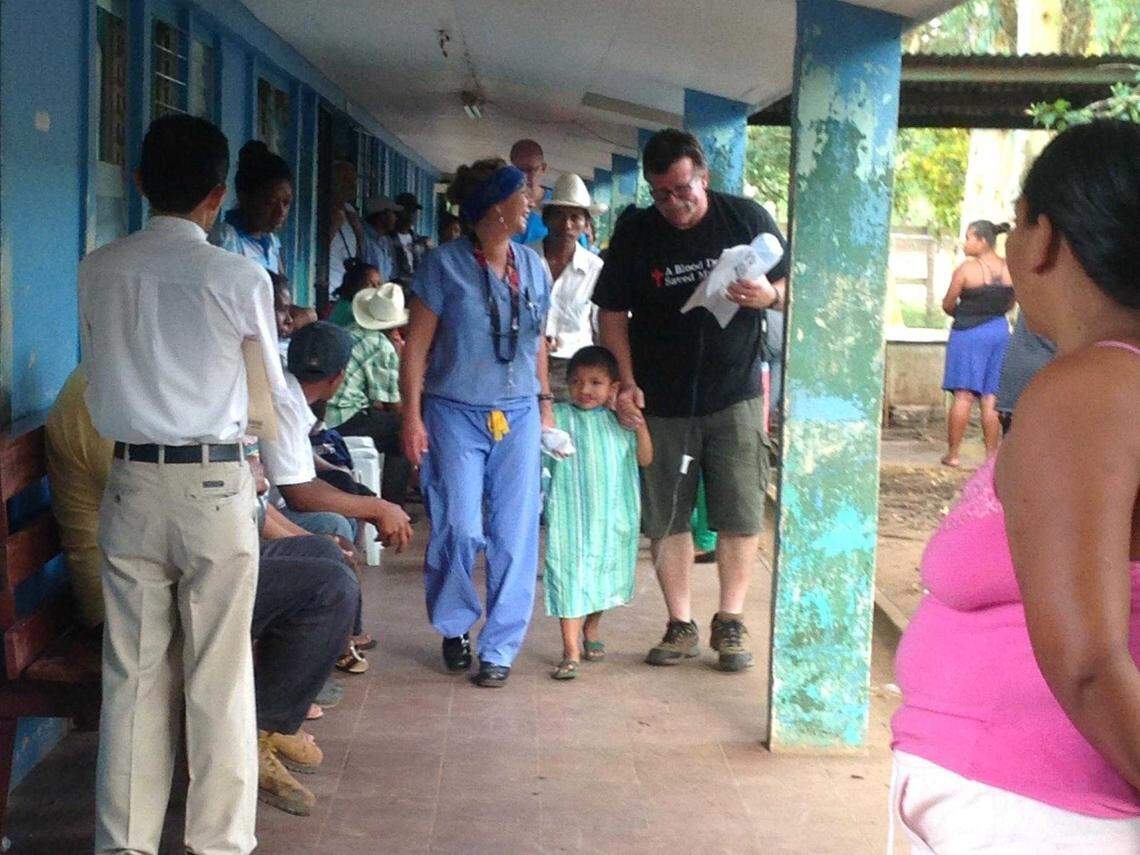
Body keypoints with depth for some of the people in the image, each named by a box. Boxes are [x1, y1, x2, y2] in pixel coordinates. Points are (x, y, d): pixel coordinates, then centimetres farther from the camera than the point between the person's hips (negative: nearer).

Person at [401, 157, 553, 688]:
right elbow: (416, 347, -4)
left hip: (518, 416, 4)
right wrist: (412, 417, -8)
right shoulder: (445, 265, -5)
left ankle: (500, 647, 11)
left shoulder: (533, 267, 9)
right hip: (456, 414, -4)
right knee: (459, 530, -6)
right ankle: (453, 628, 21)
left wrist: (545, 403, 14)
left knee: (515, 535, 0)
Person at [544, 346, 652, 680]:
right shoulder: (560, 415, -2)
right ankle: (571, 652, -4)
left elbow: (644, 458, 7)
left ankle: (590, 634, 41)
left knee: (603, 576, 17)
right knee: (570, 577, -8)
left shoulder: (618, 422, 8)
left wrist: (639, 423, -5)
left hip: (612, 517, 4)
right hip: (571, 517, -4)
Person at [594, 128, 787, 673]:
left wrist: (770, 296, -16)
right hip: (662, 401, 1)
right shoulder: (634, 233, -1)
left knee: (741, 516, 1)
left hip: (734, 396, -1)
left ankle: (730, 623, 16)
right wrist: (626, 382, -7)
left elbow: (792, 285, 7)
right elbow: (612, 311, 4)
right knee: (666, 518, 5)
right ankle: (680, 626, 18)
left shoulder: (746, 218, -1)